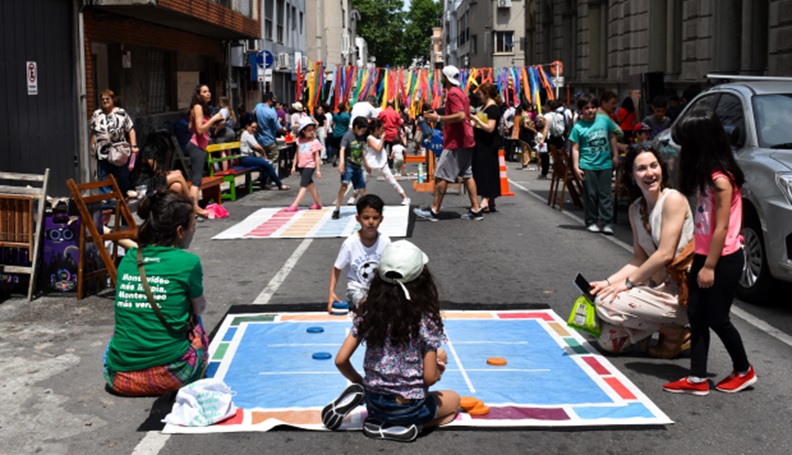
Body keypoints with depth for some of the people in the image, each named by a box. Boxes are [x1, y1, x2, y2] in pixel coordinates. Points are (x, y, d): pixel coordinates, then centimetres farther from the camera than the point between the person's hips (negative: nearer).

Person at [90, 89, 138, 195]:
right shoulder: (96, 114, 7)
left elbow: (130, 130, -2)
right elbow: (93, 133, 12)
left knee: (123, 178, 7)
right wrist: (92, 148, 10)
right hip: (102, 154, 2)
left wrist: (133, 146, -9)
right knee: (103, 180, 4)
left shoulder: (121, 113, -1)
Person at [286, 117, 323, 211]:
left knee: (303, 185, -11)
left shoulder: (315, 142, -8)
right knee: (310, 184, 15)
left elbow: (317, 157, -7)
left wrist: (318, 170, -8)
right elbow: (297, 154, 12)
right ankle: (318, 203, 28)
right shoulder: (300, 140, 5)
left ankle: (295, 205, -16)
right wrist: (294, 166, 11)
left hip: (310, 166, -6)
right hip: (301, 165, 6)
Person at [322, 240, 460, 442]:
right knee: (453, 399, 28)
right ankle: (406, 426, -1)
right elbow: (430, 378, -15)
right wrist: (439, 370, 8)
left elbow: (341, 360, -8)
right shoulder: (426, 320, -19)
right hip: (409, 408, -4)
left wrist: (360, 383, 11)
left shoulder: (367, 314, -8)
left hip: (374, 403, 4)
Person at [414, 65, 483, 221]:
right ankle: (475, 209, 9)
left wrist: (438, 118, -20)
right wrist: (439, 117, 20)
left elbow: (460, 115, -25)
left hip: (455, 142, -10)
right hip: (465, 140, 10)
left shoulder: (452, 93, -14)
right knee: (467, 175, 10)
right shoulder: (460, 92, 17)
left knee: (441, 176, -5)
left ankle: (434, 210, -3)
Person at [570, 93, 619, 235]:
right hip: (587, 166, -2)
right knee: (591, 195, 5)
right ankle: (591, 222, 15)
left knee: (605, 194, 2)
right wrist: (576, 166, -9)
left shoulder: (605, 120, 2)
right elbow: (575, 148, -4)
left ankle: (606, 223, 5)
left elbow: (612, 137, 13)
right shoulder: (578, 127, -5)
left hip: (605, 164, 2)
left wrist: (615, 155, 12)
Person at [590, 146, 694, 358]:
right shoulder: (635, 209, 9)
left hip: (681, 291, -8)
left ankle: (677, 335, -6)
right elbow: (639, 259, 10)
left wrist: (628, 282, -15)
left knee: (607, 302, -21)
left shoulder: (673, 200, -14)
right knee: (608, 341, 1)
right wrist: (609, 282, -4)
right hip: (657, 284, 8)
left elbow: (665, 254, -20)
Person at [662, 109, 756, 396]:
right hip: (703, 254, 9)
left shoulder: (721, 179, -20)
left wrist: (709, 266, -19)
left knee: (716, 318, 3)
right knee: (697, 316, 8)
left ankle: (744, 371, 24)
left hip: (723, 259, -9)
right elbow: (704, 222, 9)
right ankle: (697, 379, 13)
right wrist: (700, 260, 8)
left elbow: (722, 227, -21)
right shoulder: (705, 174, 8)